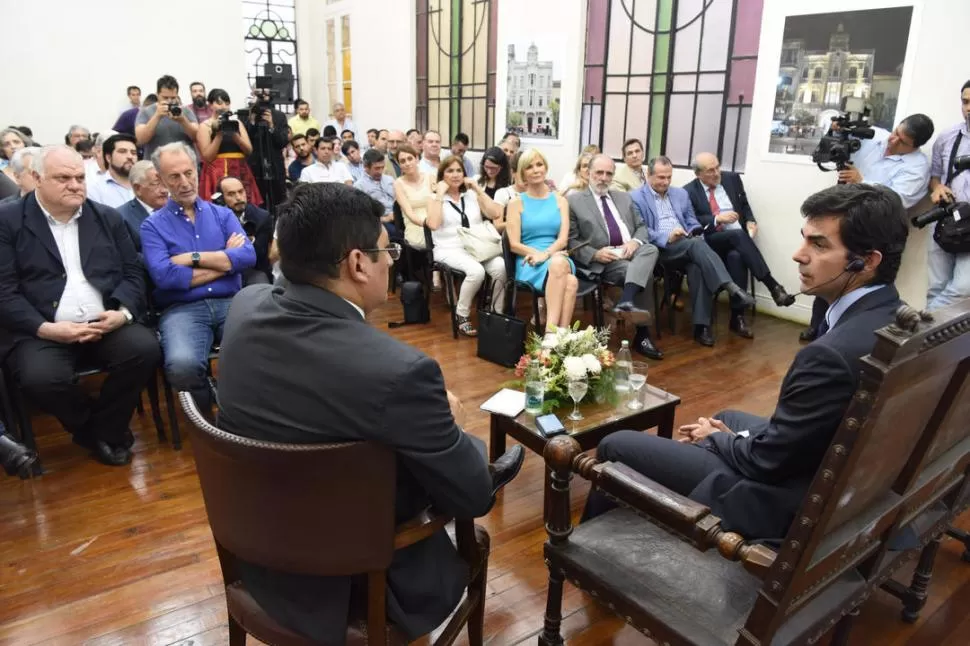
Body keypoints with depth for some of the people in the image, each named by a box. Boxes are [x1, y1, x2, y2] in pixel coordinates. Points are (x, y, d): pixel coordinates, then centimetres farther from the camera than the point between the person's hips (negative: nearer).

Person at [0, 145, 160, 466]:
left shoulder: (108, 218, 15)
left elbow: (132, 273, 11)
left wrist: (123, 312, -10)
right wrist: (45, 328, -17)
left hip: (107, 325, 3)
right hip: (43, 333, -2)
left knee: (144, 347, -27)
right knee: (41, 377, -32)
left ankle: (105, 430, -3)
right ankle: (93, 430, 0)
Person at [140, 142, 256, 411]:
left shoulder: (223, 214, 17)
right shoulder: (153, 225, 9)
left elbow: (248, 256, -1)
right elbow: (164, 277, -9)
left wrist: (194, 258, -5)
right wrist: (225, 260, -2)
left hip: (230, 303, 2)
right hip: (182, 309, -2)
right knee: (182, 365, -34)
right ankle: (208, 415, -1)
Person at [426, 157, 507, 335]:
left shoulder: (472, 195, 16)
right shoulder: (435, 198, 7)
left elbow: (496, 213, 1)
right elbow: (433, 224, -13)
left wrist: (478, 189, 2)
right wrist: (440, 194, -7)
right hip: (450, 250, -3)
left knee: (501, 266, -29)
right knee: (476, 271, -34)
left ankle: (497, 314, -12)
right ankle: (461, 315, -13)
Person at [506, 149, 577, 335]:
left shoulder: (560, 201, 16)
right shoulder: (516, 203, 9)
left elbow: (563, 239, 3)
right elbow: (514, 244, 0)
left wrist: (546, 254, -17)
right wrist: (537, 254, -15)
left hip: (557, 258, 3)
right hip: (529, 263, -2)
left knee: (561, 266, -38)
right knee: (570, 282, -36)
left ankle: (552, 331, -43)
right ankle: (560, 334, -39)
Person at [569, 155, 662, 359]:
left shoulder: (624, 198, 23)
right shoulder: (574, 200, 6)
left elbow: (642, 227, 20)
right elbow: (571, 241, -1)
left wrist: (635, 242, -5)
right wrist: (595, 254, -17)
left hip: (630, 251, 5)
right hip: (603, 261, -4)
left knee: (650, 249, -31)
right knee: (640, 272, -31)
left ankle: (626, 302, -49)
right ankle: (642, 334, -29)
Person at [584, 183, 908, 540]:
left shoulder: (834, 354, -33)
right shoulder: (893, 316, -3)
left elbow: (767, 460, -21)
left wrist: (716, 438, -1)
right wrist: (732, 434, 5)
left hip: (787, 499, -9)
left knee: (616, 446, 0)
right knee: (728, 417, 35)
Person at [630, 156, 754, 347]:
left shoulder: (681, 194, 22)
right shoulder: (636, 198, 4)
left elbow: (692, 223, 19)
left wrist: (695, 234, -5)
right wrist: (667, 237, -21)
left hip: (687, 247, 4)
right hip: (658, 249, -4)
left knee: (697, 267, -31)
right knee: (696, 244, -33)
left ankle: (701, 325, -29)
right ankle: (731, 288, -39)